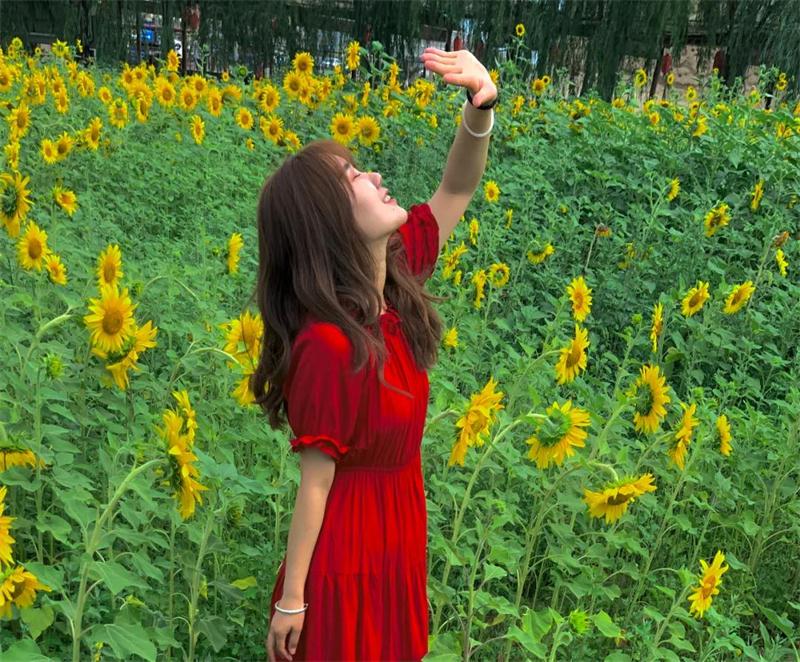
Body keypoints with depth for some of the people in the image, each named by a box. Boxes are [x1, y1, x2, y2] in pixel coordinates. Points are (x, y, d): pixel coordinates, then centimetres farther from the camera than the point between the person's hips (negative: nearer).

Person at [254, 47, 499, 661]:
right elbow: (316, 478, -23)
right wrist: (291, 600, -13)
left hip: (400, 539, 7)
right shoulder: (328, 347, -30)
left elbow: (456, 191, 0)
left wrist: (481, 106, -18)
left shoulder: (395, 278, -10)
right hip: (350, 553, -7)